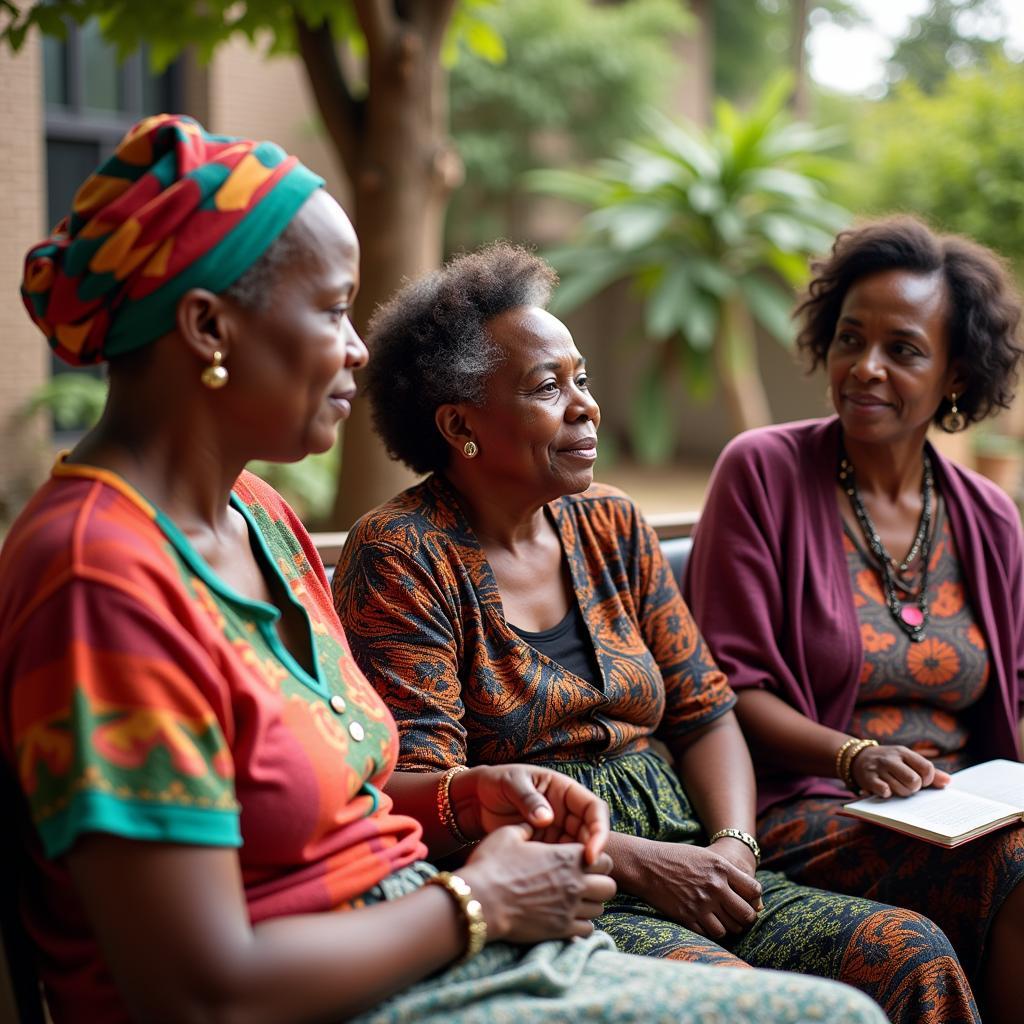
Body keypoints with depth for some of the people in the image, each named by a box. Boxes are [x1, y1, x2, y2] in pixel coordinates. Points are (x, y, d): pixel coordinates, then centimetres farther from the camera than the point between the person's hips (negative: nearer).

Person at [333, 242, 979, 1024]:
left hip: (681, 864, 6)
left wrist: (735, 843, -7)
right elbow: (421, 787, -14)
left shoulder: (613, 528, 14)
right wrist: (631, 862, -18)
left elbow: (704, 712, 14)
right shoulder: (401, 556, -6)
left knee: (918, 957, -13)